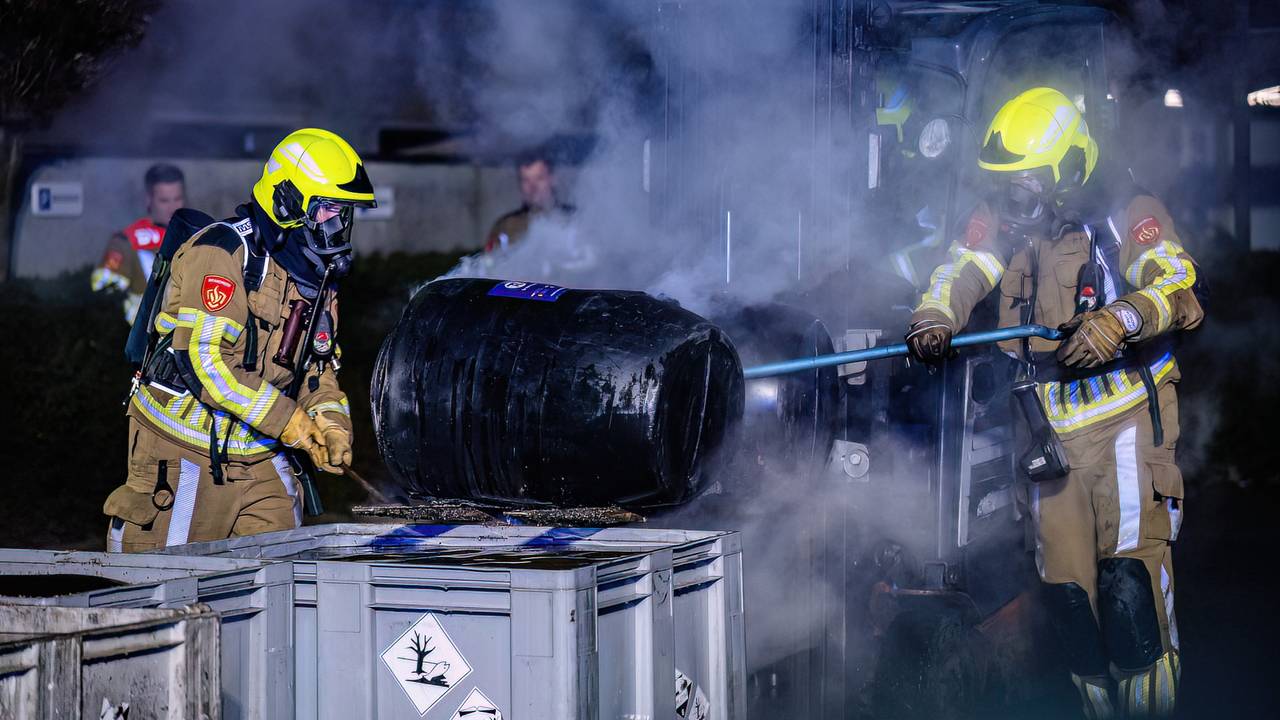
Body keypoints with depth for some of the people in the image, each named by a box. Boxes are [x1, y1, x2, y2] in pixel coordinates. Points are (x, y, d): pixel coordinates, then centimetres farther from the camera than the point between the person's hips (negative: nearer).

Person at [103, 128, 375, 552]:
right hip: (185, 446, -7)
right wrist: (288, 422, -24)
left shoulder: (314, 276, 10)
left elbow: (318, 370, 16)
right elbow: (204, 359, -26)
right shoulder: (222, 252, -17)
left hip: (256, 453, 8)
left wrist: (331, 423, -6)